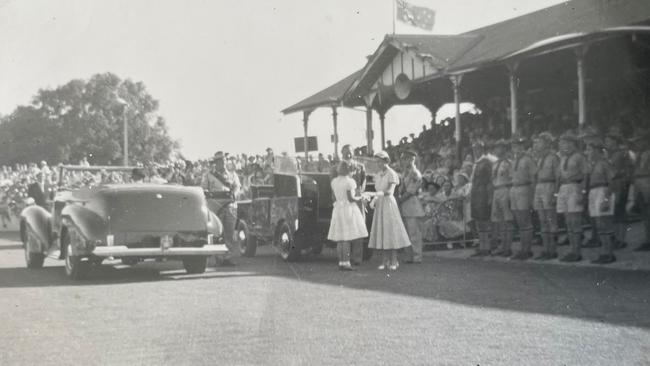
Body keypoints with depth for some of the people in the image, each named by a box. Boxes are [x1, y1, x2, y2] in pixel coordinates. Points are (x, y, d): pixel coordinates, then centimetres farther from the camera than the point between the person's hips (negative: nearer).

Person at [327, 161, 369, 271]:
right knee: (347, 239, -6)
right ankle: (346, 263, -6)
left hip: (338, 208, 7)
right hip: (348, 209, -7)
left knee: (340, 239, 9)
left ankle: (341, 262, 10)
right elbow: (351, 198, -15)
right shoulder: (349, 181, -11)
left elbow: (334, 196, 12)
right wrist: (360, 198, 2)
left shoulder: (334, 181, 9)